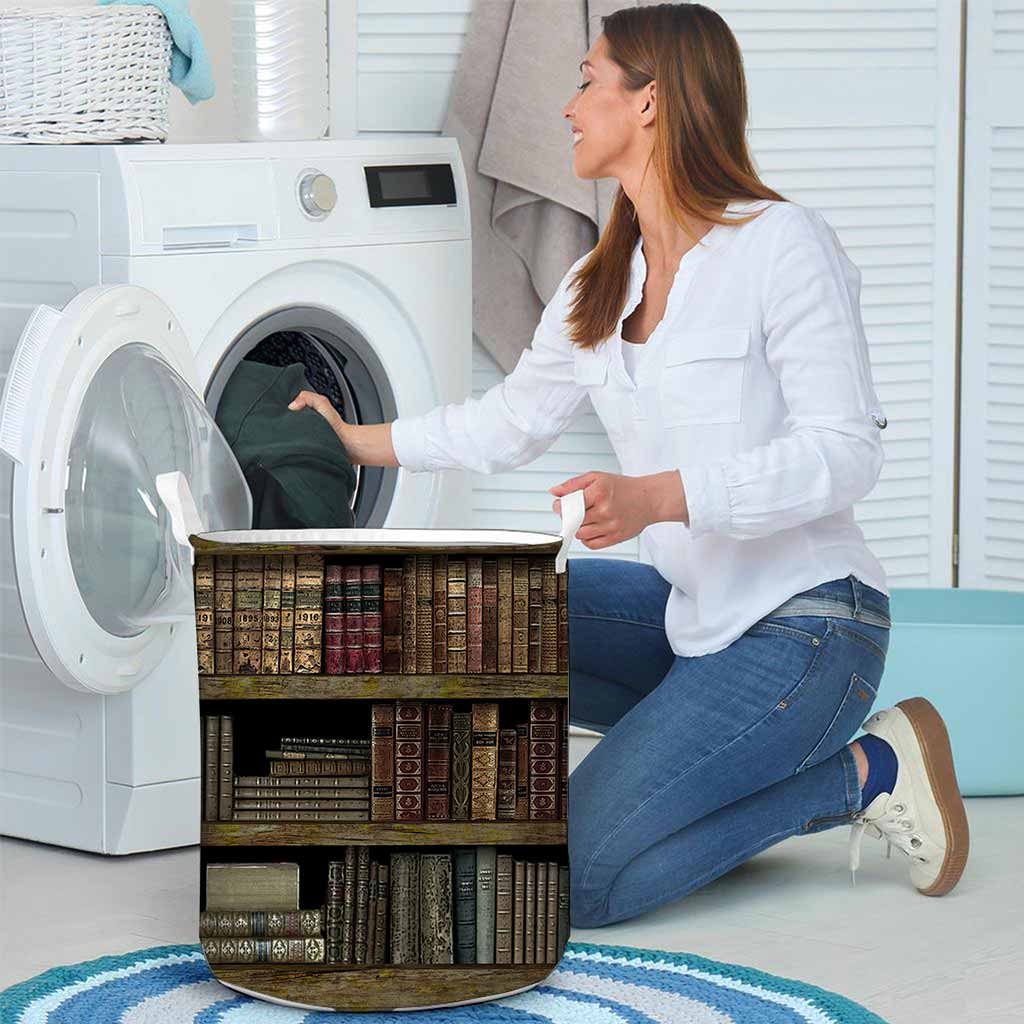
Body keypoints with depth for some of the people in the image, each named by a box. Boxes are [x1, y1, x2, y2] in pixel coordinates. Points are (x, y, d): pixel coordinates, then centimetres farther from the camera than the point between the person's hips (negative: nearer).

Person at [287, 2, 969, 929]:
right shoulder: (598, 287, 10)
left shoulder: (784, 245, -13)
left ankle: (862, 773, -2)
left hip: (805, 623, -8)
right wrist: (362, 443, 26)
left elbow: (846, 452, -18)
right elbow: (512, 419, 24)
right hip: (686, 611, 8)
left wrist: (657, 497, -27)